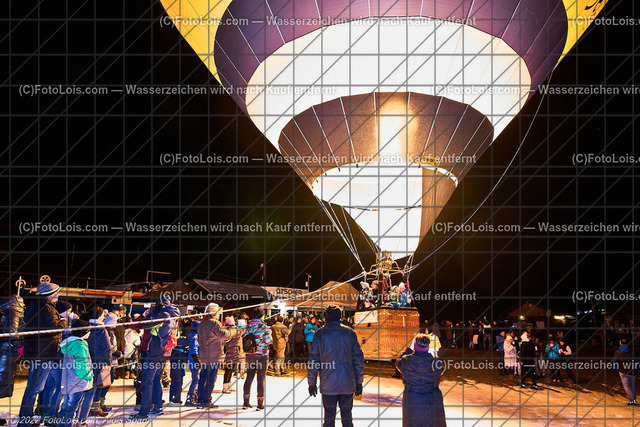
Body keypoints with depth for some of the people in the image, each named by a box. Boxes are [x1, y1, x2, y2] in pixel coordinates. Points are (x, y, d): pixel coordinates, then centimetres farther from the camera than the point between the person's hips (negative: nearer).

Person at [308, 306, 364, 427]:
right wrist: (359, 382, 11)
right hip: (347, 384, 1)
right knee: (347, 417, 10)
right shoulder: (350, 333, 2)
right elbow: (358, 359, 4)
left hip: (328, 385, -1)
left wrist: (312, 383, 6)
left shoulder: (320, 333, -2)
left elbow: (313, 360, -1)